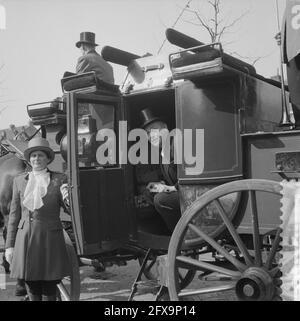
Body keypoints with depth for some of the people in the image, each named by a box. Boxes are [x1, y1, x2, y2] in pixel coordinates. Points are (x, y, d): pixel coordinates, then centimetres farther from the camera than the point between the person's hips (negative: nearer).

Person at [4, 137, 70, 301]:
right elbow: (14, 214, 8)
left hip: (50, 239, -2)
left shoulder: (59, 179, 0)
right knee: (32, 289, 8)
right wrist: (9, 245, 6)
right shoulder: (20, 180, 6)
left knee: (49, 291, 3)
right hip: (26, 240, 2)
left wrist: (68, 198, -21)